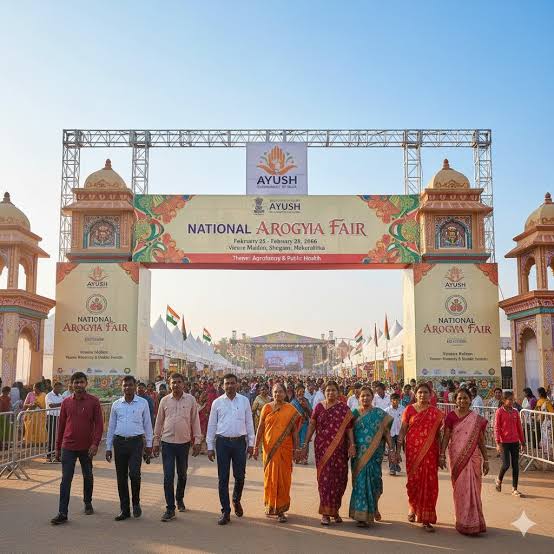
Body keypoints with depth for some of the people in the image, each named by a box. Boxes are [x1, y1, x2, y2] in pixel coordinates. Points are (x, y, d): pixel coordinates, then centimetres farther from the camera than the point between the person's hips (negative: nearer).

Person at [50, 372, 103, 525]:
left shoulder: (93, 401, -4)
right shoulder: (66, 402, 3)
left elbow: (99, 423, -6)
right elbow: (61, 425, 8)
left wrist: (95, 443, -17)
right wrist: (58, 447, 10)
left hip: (87, 447, -1)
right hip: (68, 447, 1)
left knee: (88, 477, 15)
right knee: (66, 479, -2)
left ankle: (88, 503, 36)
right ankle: (62, 513, 1)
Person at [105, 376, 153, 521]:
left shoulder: (143, 403, 2)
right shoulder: (116, 404, 7)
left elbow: (147, 424, 7)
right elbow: (111, 426, 12)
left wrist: (149, 444, 6)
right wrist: (108, 447, 10)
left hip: (136, 442, -3)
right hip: (119, 442, 3)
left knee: (134, 473, -12)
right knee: (121, 477, 6)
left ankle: (136, 503, 12)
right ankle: (124, 509, 16)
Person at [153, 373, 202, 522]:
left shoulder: (190, 400, -2)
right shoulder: (164, 400, 0)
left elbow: (195, 421, 1)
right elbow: (159, 422, 7)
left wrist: (197, 441, -1)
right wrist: (156, 442, 7)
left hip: (184, 443, 0)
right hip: (167, 442, 0)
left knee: (182, 474, 15)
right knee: (168, 476, -3)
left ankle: (179, 499, 38)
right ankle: (170, 509, 3)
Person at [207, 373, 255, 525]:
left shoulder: (244, 401, 3)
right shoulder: (217, 402, 2)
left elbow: (249, 423, 7)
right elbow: (211, 425, 4)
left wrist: (251, 443, 4)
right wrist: (210, 447, 2)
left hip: (239, 441, 0)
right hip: (222, 442, 0)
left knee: (240, 476, 5)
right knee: (223, 478, 3)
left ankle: (236, 500, 35)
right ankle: (225, 511, 12)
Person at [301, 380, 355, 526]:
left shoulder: (344, 408, 3)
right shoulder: (318, 407, 4)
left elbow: (349, 428, 0)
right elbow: (311, 426, 5)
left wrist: (352, 444, -11)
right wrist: (306, 445, 2)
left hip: (340, 449, 0)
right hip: (322, 448, 0)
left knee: (339, 478, 4)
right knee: (324, 478, -2)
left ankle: (334, 510, 22)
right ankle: (325, 512, 6)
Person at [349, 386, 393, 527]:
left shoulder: (379, 414, 4)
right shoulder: (354, 413, 8)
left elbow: (386, 432, 3)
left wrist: (391, 449, -4)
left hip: (374, 453, -1)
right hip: (358, 454, 2)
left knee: (371, 480, -4)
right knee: (360, 480, 0)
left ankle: (373, 509, 15)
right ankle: (362, 514, 12)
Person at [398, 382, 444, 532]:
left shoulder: (436, 413, 7)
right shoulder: (409, 410, 4)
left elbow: (438, 434, 9)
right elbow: (403, 429, 2)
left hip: (430, 452, 1)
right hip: (413, 450, 0)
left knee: (429, 483, -3)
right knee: (413, 480, 4)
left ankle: (426, 519, 5)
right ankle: (413, 507, 32)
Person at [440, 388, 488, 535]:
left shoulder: (477, 419, 5)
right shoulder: (451, 416, 1)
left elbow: (481, 441, 8)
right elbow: (445, 437, -1)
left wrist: (486, 460, 7)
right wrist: (442, 455, -9)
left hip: (473, 457, 1)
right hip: (456, 457, -1)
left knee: (472, 488, -1)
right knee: (459, 489, 3)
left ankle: (472, 522, 11)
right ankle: (463, 522, 14)